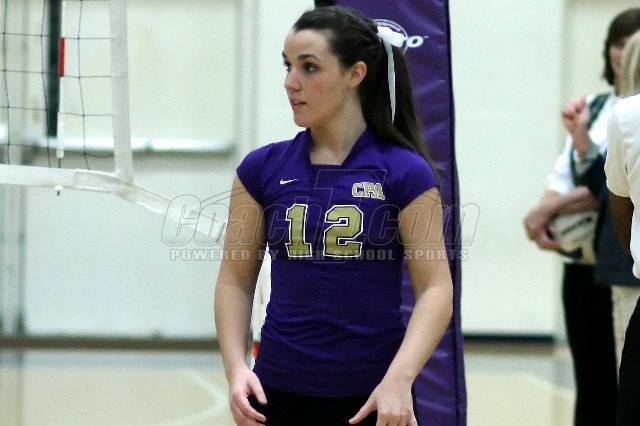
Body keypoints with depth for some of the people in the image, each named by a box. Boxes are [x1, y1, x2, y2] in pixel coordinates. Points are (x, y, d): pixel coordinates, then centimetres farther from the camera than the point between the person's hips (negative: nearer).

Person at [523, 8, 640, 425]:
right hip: (582, 265, 6)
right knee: (592, 388, 11)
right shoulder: (591, 109, 13)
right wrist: (544, 215, -9)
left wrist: (555, 206, -14)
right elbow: (563, 177, 11)